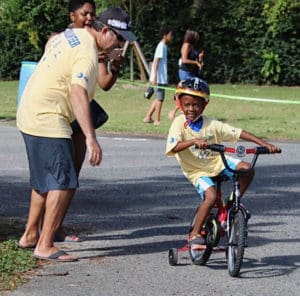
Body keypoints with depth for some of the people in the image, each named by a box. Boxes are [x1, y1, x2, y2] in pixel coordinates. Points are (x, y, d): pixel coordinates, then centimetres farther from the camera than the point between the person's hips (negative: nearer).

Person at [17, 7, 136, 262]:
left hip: (32, 115, 10)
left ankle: (30, 235, 28)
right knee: (64, 183, -12)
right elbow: (78, 93, -33)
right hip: (47, 121, -10)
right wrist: (91, 138, -40)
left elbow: (51, 43, 31)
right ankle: (45, 246, -12)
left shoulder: (70, 34, 10)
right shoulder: (87, 55, -20)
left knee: (44, 180, 20)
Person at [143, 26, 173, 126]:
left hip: (162, 78, 10)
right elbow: (156, 62, -19)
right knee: (160, 99, -3)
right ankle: (157, 120, 3)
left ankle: (148, 117, 16)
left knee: (158, 99, 14)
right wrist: (155, 77, -24)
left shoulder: (164, 46, 16)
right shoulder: (161, 46, -13)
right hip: (159, 78, -10)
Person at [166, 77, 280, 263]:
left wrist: (265, 144, -18)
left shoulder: (211, 124, -6)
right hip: (197, 170, -3)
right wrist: (194, 141, -44)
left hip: (217, 162, 3)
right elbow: (173, 147, -28)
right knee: (211, 196, -29)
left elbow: (238, 133, -9)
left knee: (247, 169, -19)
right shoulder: (179, 124, -12)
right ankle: (195, 235, -14)